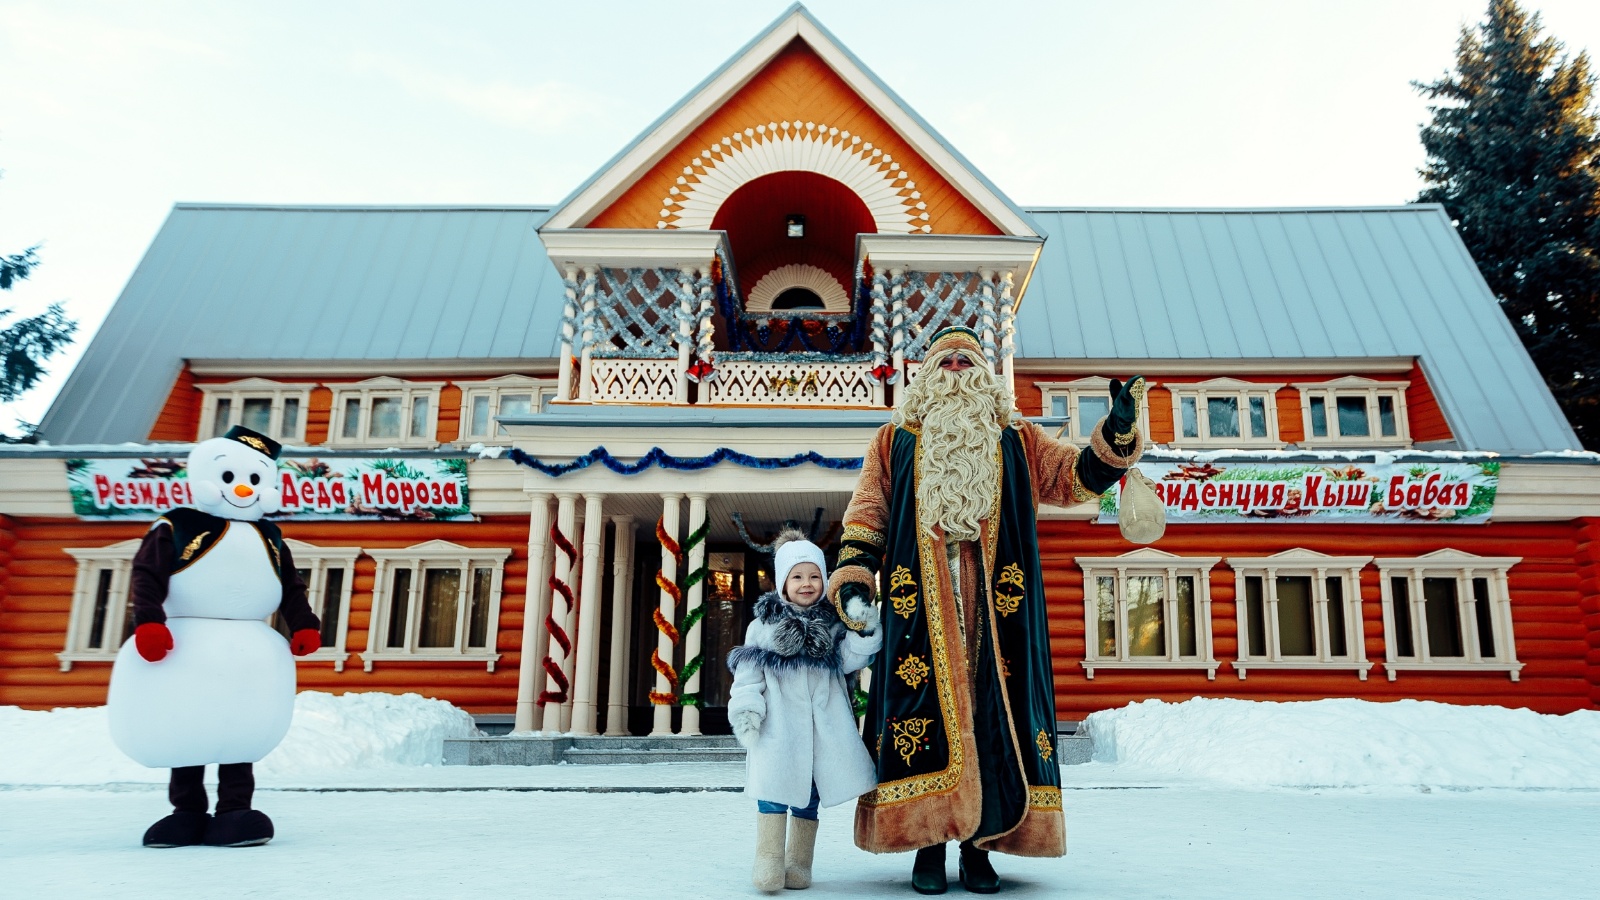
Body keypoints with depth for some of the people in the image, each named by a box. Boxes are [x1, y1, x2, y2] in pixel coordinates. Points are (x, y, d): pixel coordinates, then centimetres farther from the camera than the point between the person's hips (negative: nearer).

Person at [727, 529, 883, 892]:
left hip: (824, 722, 2)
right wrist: (745, 711, -10)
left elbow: (851, 660, -1)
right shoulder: (764, 624, 4)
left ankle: (798, 864, 16)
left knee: (809, 793, 6)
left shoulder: (834, 624, 10)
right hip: (779, 721, -2)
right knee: (774, 785, -13)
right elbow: (748, 673, 1)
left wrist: (863, 631, -16)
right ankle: (769, 862, -4)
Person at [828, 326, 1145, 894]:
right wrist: (854, 574, -4)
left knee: (994, 708, -2)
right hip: (919, 602, -1)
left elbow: (1075, 479, 17)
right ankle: (928, 841, 2)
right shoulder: (895, 443, 17)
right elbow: (867, 512, 10)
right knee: (924, 703, -6)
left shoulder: (1018, 442, 20)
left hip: (996, 605, 1)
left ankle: (980, 845, 6)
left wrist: (1117, 432, 1)